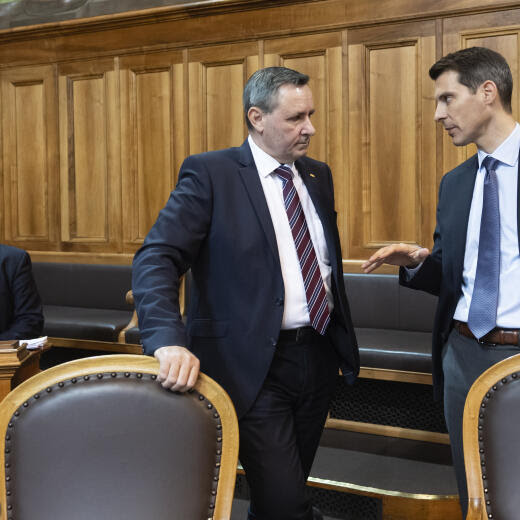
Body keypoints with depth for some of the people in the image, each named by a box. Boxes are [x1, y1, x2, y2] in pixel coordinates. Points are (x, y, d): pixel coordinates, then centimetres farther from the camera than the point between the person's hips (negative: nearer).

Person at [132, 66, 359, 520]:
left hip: (318, 358, 6)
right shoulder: (210, 173, -9)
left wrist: (344, 339, 12)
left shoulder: (318, 175, 11)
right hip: (254, 367, -6)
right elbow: (157, 258, -16)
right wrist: (169, 341, -31)